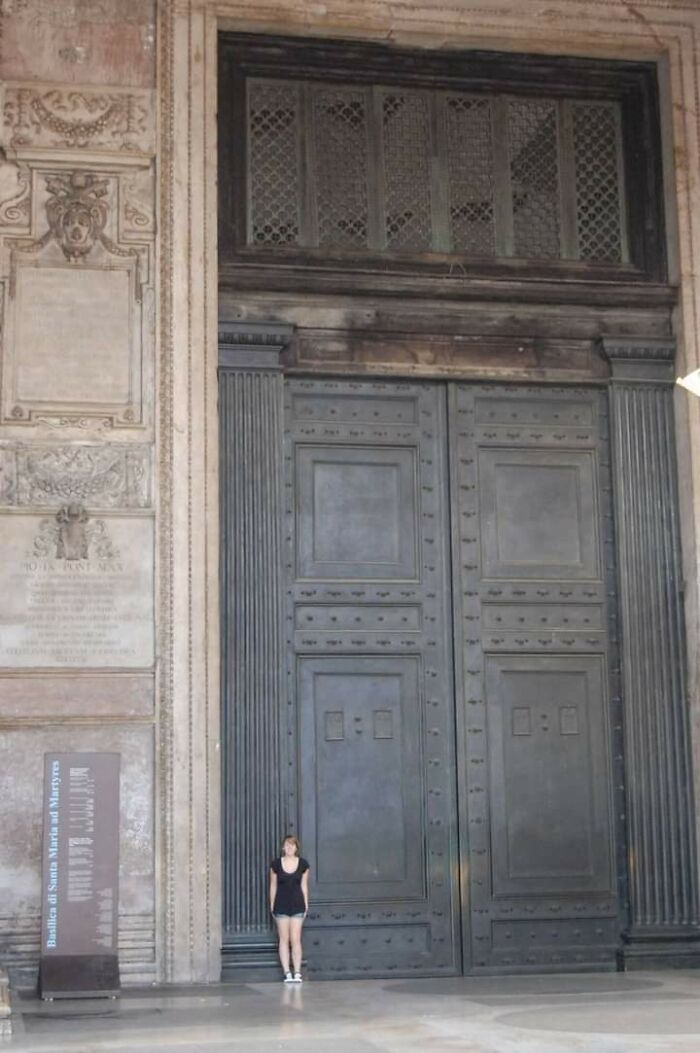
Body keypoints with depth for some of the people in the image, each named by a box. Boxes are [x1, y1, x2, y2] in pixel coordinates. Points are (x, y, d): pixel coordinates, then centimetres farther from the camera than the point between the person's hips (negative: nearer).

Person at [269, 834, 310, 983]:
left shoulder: (303, 864, 0)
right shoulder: (275, 864, -1)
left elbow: (304, 885, 6)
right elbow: (273, 886, 4)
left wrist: (306, 904, 6)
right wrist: (272, 905, 4)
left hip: (297, 905, 0)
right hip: (281, 906, 0)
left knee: (296, 940, -3)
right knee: (284, 939, 2)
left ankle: (297, 973, -1)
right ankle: (287, 973, 4)